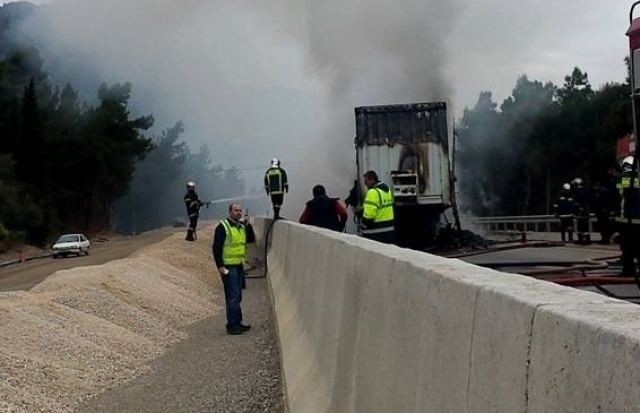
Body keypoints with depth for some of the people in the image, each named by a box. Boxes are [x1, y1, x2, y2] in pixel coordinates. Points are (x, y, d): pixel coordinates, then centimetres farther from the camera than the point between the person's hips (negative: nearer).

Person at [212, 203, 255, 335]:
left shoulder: (242, 226, 13)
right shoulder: (222, 227, -11)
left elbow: (251, 240, 9)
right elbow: (216, 248, -13)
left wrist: (248, 225, -3)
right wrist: (220, 266, -18)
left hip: (239, 266, 8)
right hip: (228, 267, -8)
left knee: (237, 296, 14)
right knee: (233, 296, -9)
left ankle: (236, 323, 22)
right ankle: (233, 325, -6)